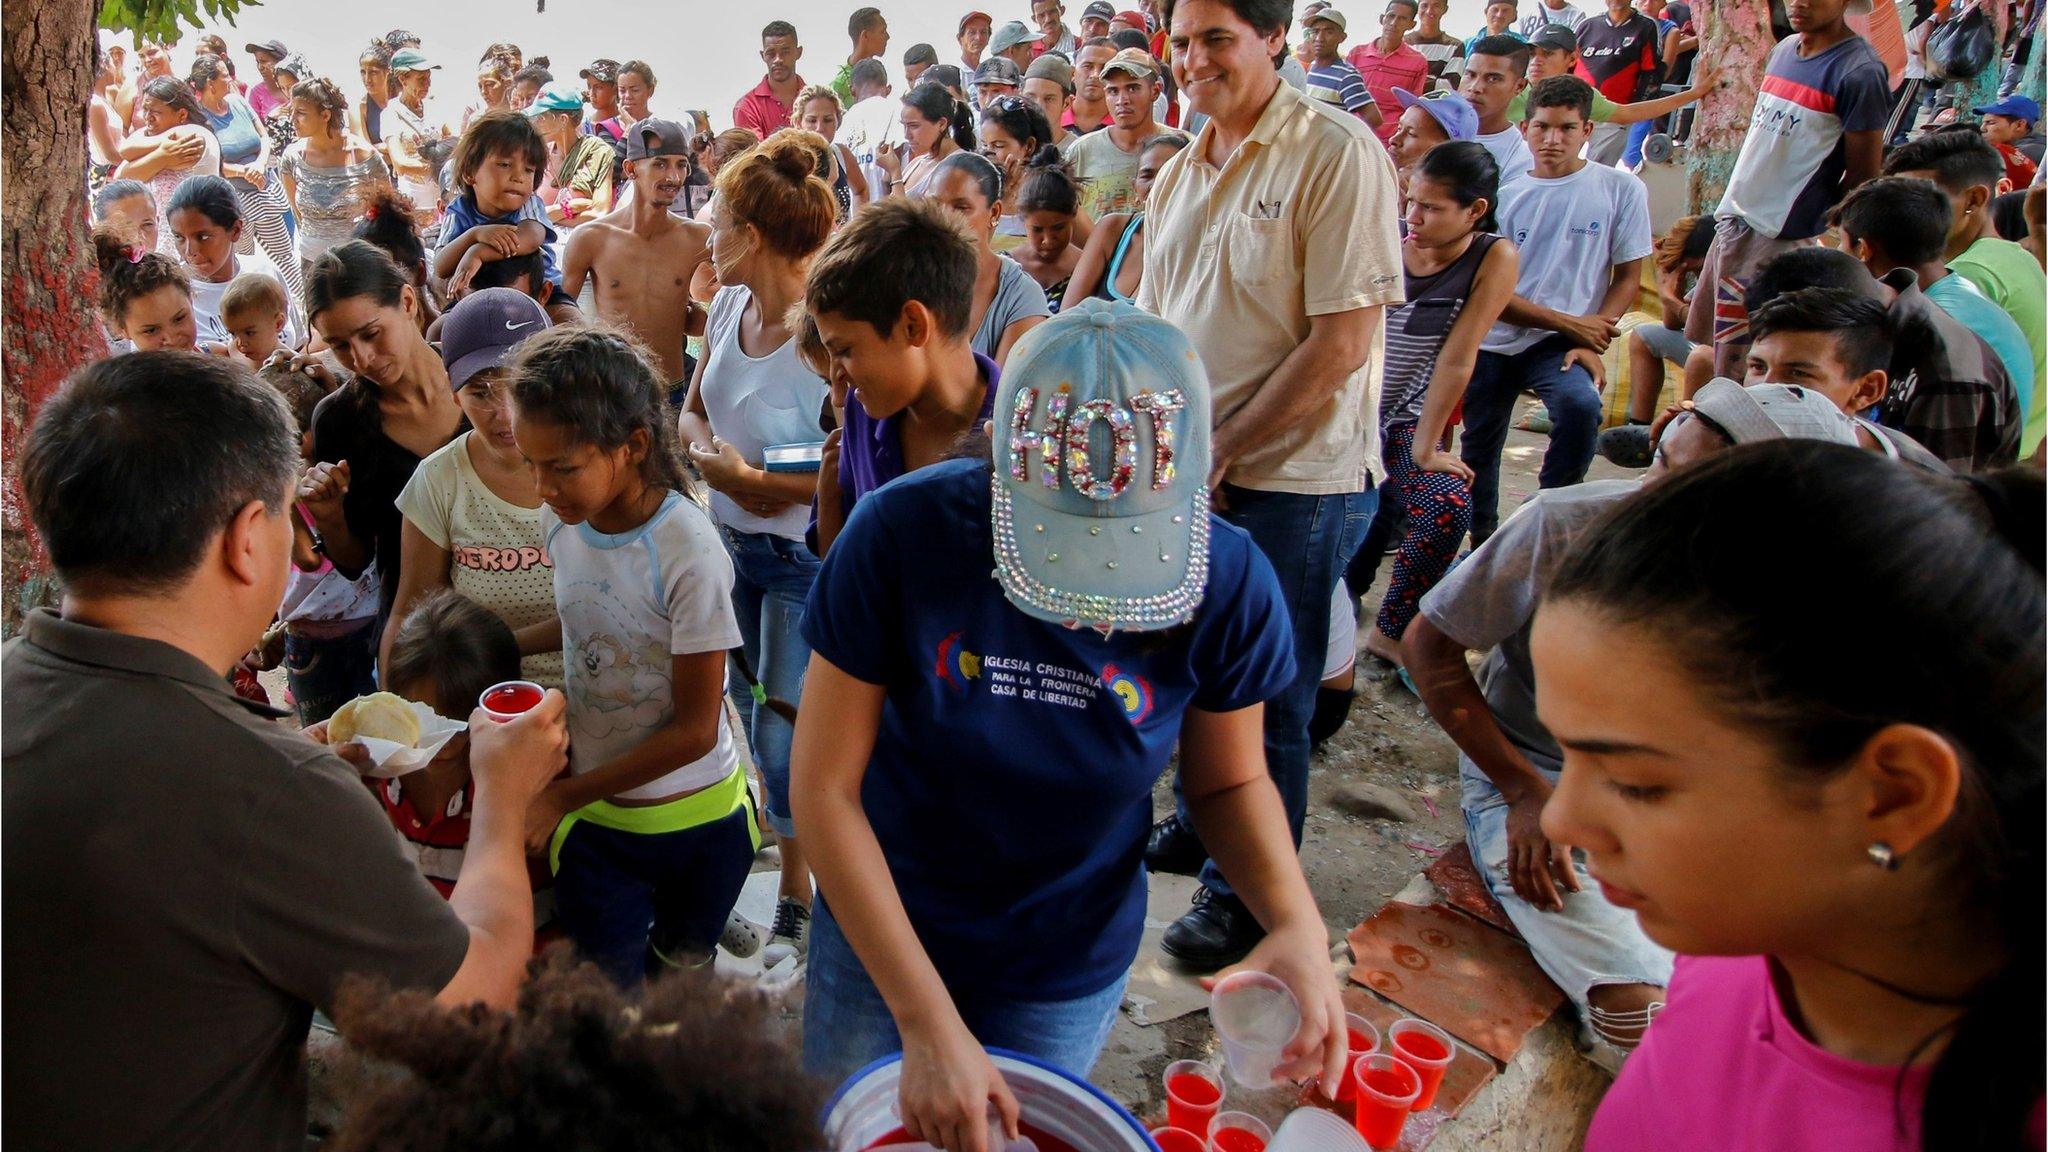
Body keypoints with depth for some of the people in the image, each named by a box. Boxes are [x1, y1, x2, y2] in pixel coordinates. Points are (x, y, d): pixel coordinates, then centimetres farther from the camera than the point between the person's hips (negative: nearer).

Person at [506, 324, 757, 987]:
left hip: (696, 822, -4)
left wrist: (563, 796, -14)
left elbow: (694, 730, -19)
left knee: (679, 972, 19)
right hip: (591, 821, 4)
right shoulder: (561, 521, -7)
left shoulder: (687, 553, -25)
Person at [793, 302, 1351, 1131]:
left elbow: (1228, 781, -4)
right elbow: (824, 787, -22)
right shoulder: (902, 534, -27)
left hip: (1069, 969, 1)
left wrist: (1296, 921, -24)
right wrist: (927, 1022, -25)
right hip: (878, 934, 0)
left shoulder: (1229, 584, -21)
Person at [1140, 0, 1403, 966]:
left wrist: (1217, 453, -15)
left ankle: (1248, 895, 22)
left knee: (1268, 696, 5)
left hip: (1291, 477, -6)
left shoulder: (1337, 154, -13)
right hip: (1186, 476, 6)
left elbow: (1341, 346, -18)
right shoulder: (1181, 173, 9)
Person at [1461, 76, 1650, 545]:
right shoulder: (1506, 193, 0)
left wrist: (1590, 340, -13)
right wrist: (1569, 323, -10)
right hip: (1493, 342, 2)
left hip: (1564, 345, -2)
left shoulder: (1621, 190, -2)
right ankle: (1482, 543, 34)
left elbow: (1628, 276, 2)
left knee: (1581, 404, -31)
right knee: (1478, 450, 10)